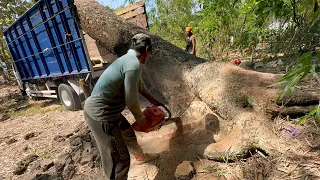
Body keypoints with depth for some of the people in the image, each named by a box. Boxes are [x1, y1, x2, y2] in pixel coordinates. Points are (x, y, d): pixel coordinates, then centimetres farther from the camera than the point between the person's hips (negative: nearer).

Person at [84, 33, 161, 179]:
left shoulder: (128, 59, 10)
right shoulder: (134, 65, -22)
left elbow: (138, 85, 24)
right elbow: (131, 100, -16)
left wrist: (152, 100, 34)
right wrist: (139, 117, 3)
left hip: (105, 109, 10)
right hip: (100, 114, -10)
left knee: (128, 132, 29)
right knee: (120, 160, 0)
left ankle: (140, 156, 56)